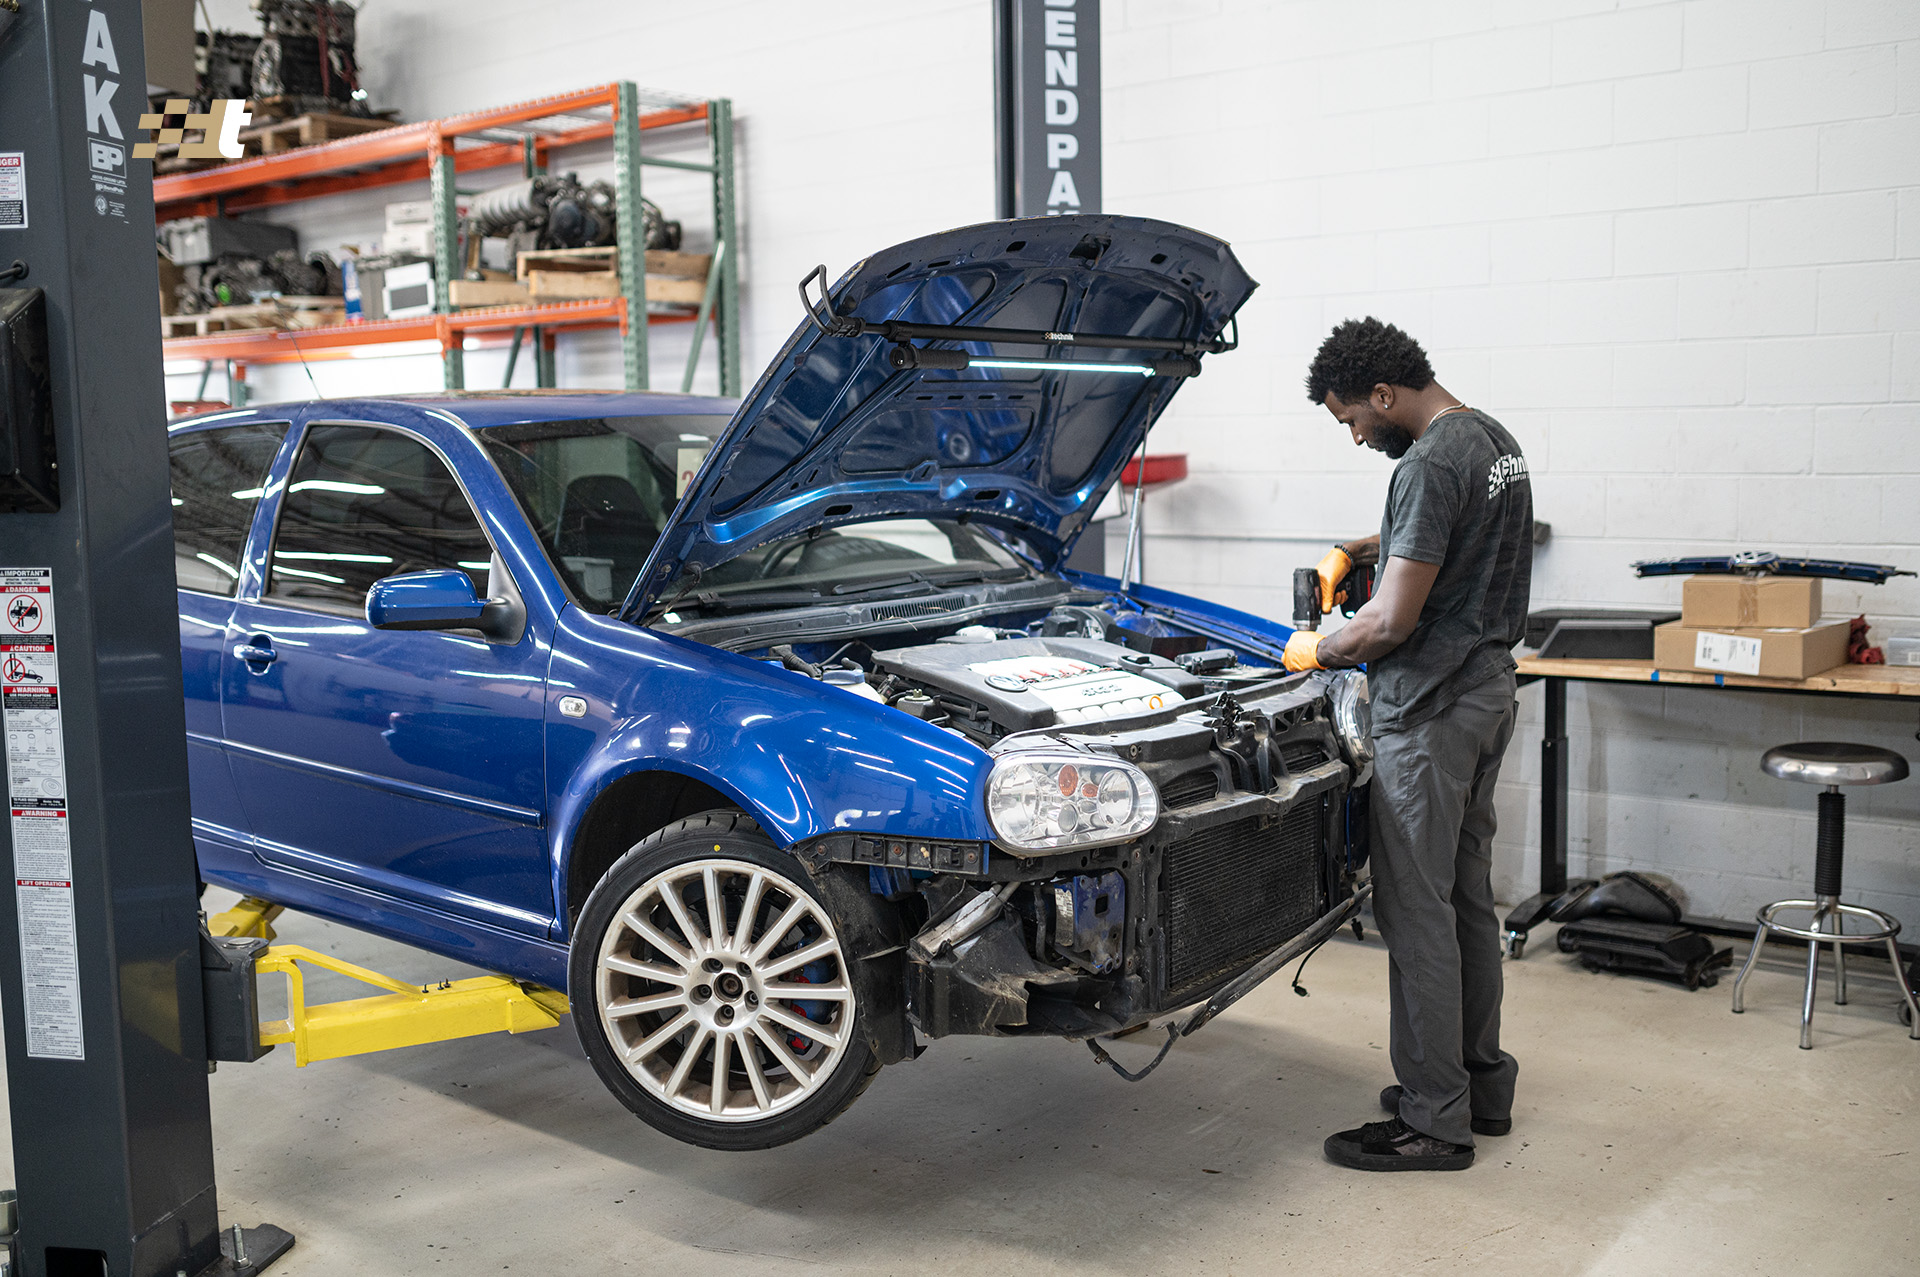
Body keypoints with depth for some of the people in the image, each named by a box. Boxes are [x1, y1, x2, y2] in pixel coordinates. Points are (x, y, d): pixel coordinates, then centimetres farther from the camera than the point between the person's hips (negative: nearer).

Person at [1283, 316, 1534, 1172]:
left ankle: (1434, 1122, 5)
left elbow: (1393, 623, -22)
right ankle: (1482, 1083, 27)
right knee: (1468, 897, 17)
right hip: (1487, 689, 10)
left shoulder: (1431, 464, -19)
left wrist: (1315, 651, -5)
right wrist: (1355, 551, 21)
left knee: (1417, 911, -3)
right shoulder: (1492, 440, 13)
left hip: (1431, 709, -10)